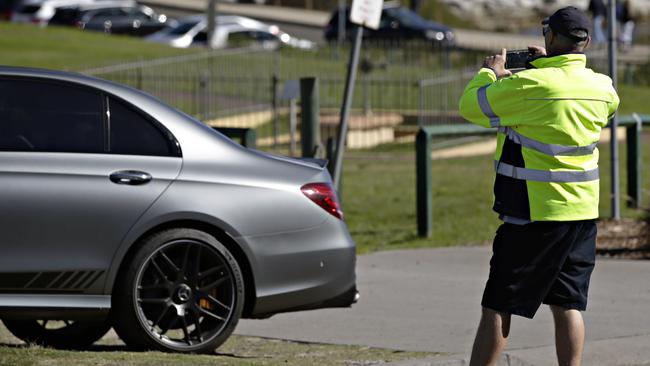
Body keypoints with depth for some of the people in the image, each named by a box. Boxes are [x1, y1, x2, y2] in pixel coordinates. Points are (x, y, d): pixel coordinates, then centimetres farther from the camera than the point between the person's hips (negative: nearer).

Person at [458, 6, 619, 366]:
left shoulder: (528, 85, -17)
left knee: (497, 307, 0)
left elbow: (470, 105, -6)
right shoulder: (602, 87, 2)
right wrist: (550, 66, 26)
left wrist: (489, 73, 14)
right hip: (583, 212, 6)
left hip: (534, 213, -6)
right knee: (568, 305, 10)